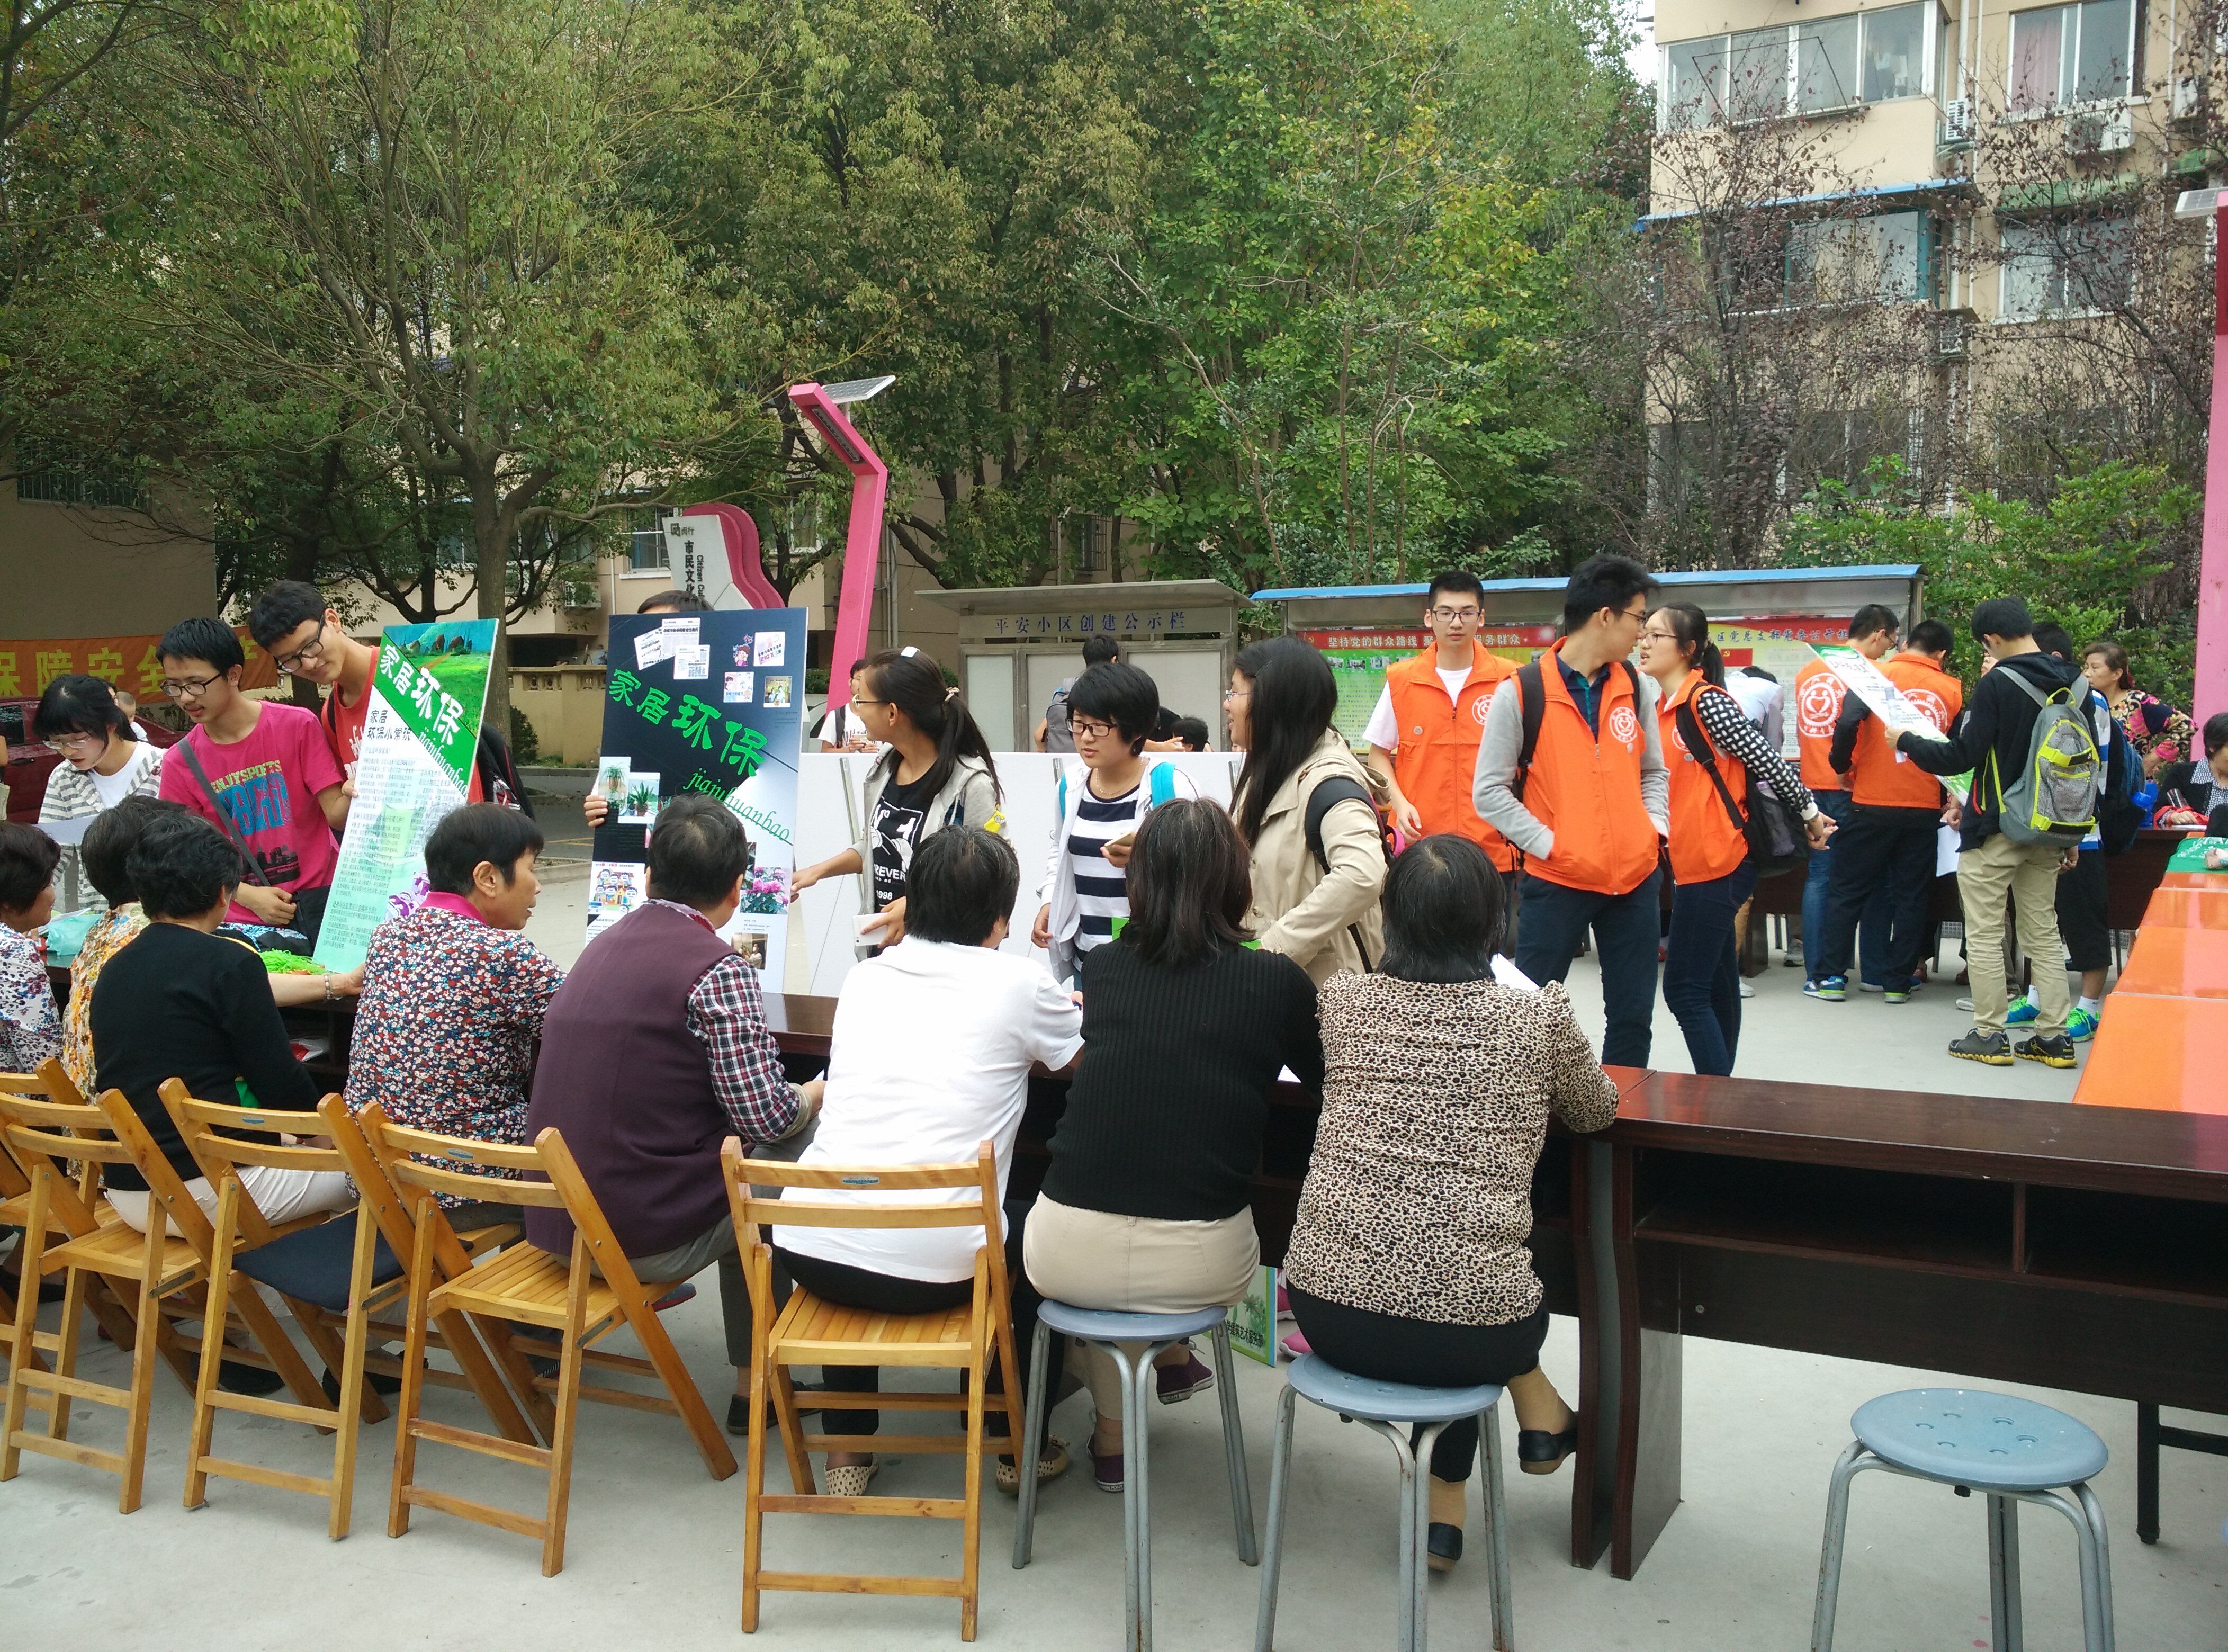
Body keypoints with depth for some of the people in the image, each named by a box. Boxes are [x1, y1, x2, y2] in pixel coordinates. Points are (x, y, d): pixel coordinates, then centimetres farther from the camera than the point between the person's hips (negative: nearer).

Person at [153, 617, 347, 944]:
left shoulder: (297, 725, -4)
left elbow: (335, 813, -5)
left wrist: (352, 796, -28)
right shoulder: (179, 762, 2)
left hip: (317, 895, -2)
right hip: (243, 916, 2)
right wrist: (250, 896, -9)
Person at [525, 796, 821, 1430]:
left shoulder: (605, 945, 8)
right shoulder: (718, 970, -15)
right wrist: (814, 1095, 5)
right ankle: (754, 1388, 21)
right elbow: (766, 1117, -17)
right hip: (646, 1240, -7)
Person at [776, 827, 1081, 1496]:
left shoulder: (864, 978, 12)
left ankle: (846, 1453, 37)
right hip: (936, 1270, -3)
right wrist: (1063, 1007, 40)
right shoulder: (1015, 984, -1)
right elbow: (1087, 1055, 18)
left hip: (812, 1253, 3)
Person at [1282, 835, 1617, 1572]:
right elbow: (1598, 1111, 16)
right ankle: (1536, 1412, 35)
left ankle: (1446, 1511, 36)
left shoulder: (1341, 1000, 1)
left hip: (1328, 1311, 2)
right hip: (1464, 1328, -2)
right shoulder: (1540, 1016, -4)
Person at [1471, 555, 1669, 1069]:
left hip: (1635, 877, 5)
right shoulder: (1523, 691, -8)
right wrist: (1549, 844, -14)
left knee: (1633, 1018, 11)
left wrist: (1655, 828, 2)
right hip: (1555, 880, -5)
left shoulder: (1637, 687, 8)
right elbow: (1489, 791, -7)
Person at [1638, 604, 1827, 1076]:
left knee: (1683, 990, -9)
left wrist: (1810, 815, -5)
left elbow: (1767, 761, -12)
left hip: (1716, 863, -9)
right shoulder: (1663, 706, 12)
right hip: (1692, 862, 9)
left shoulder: (1707, 701, -14)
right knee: (1716, 988, 15)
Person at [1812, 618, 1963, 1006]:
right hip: (1925, 808, 2)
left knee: (1847, 891, 7)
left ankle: (1830, 977, 7)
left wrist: (1843, 766, -3)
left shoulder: (1880, 674, -4)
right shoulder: (1954, 690, 3)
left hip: (1872, 803, -2)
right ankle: (1898, 982, 13)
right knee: (1911, 897, 10)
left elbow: (1848, 721, -18)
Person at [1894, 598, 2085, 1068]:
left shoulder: (1998, 685, -16)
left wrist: (1907, 741, -1)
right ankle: (2054, 1037, 14)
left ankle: (1989, 1035, 6)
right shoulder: (2071, 684, 5)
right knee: (2043, 932, 12)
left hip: (1995, 830, -7)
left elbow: (1963, 756, -17)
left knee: (1984, 934, 3)